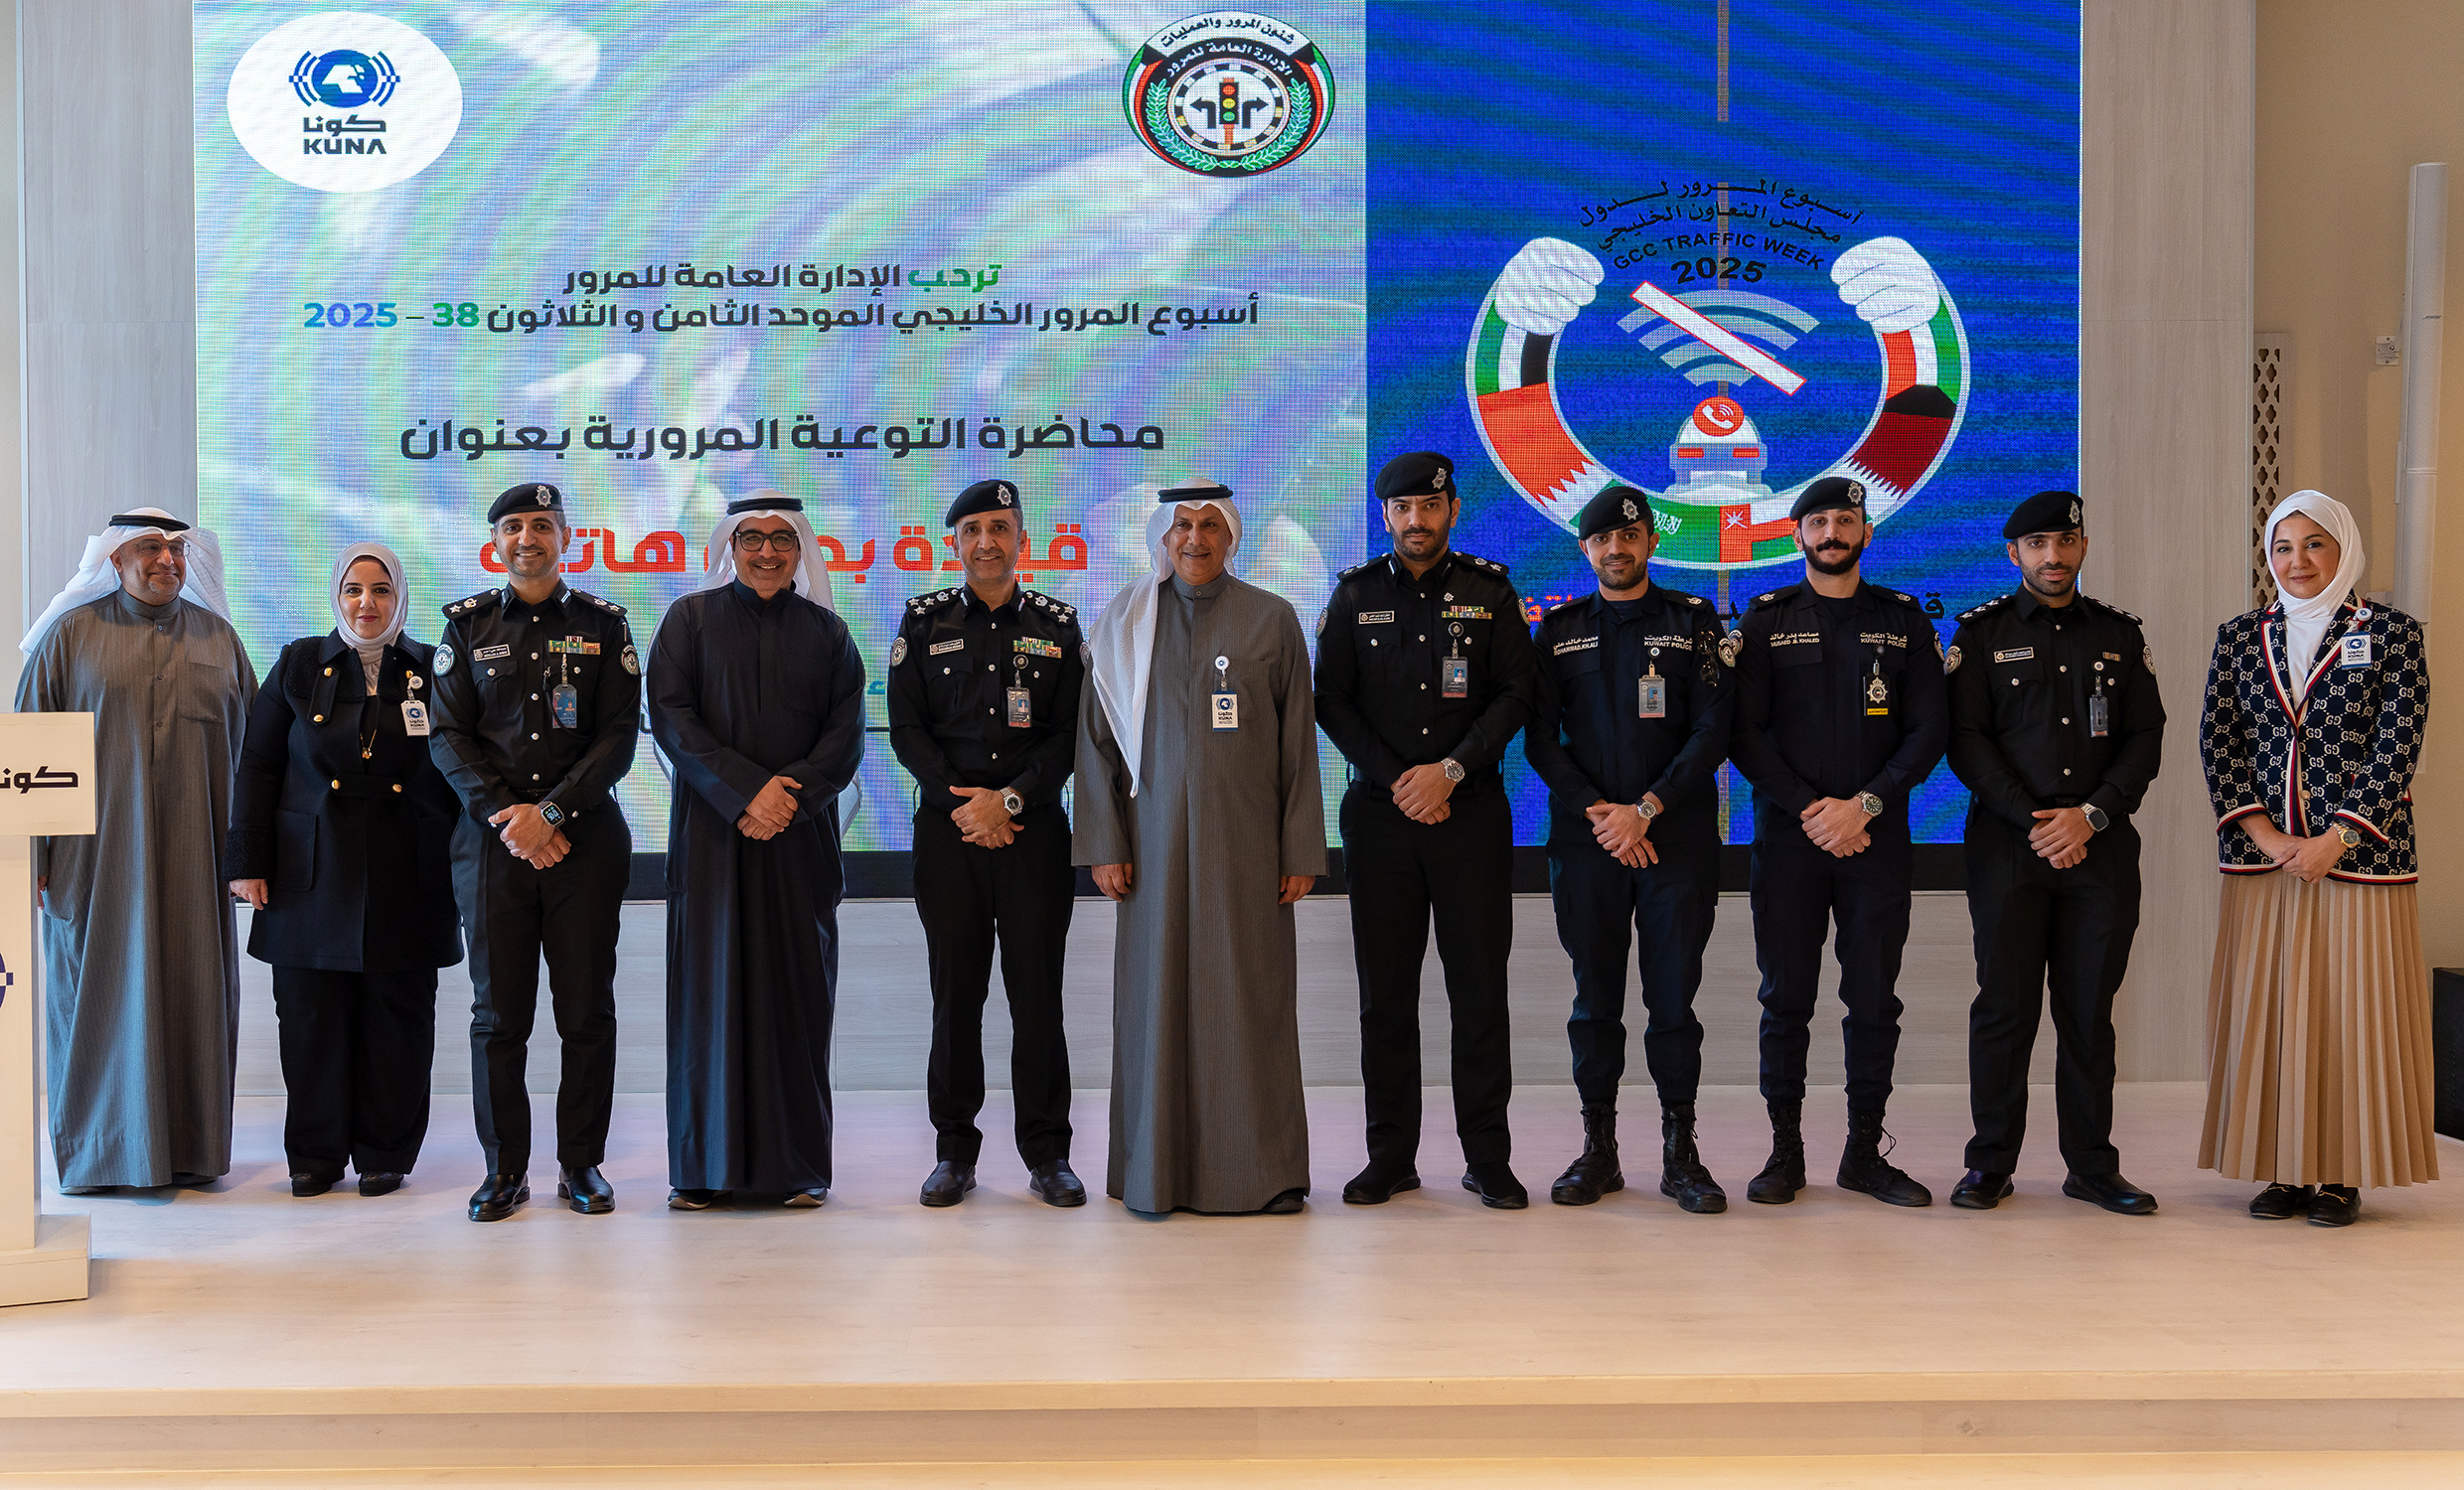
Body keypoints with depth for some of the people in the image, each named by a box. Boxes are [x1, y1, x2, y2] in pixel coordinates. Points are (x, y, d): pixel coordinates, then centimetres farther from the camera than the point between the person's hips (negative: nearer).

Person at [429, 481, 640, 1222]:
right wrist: (506, 816, -9)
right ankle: (505, 1167, 13)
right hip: (492, 839, 1)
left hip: (585, 838, -1)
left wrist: (550, 812, -11)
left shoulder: (603, 625, 6)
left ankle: (581, 1162, 13)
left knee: (587, 1008, 2)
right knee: (498, 1010, 3)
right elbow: (448, 737, 4)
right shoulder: (468, 625, 9)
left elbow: (619, 738, -1)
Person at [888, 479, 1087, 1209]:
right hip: (948, 827, 0)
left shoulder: (1057, 623, 6)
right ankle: (954, 1153, 14)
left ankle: (1047, 1153, 11)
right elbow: (906, 727, 3)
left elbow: (1070, 732, 2)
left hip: (1035, 827, 0)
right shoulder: (923, 621, 7)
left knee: (1037, 991, 1)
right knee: (955, 991, 4)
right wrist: (961, 802, -8)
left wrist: (1010, 799, -10)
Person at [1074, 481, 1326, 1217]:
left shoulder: (1272, 620, 4)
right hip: (1155, 841, 1)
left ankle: (1264, 1170, 11)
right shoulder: (1124, 625, 7)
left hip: (1245, 843, -1)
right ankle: (1155, 1170, 13)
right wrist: (1103, 846, -1)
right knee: (1156, 997, 2)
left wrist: (1300, 851, -1)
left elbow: (1299, 744, 3)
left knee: (1251, 998, 0)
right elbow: (1096, 740, 6)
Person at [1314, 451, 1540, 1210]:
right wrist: (1395, 780, -6)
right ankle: (1391, 1155, 12)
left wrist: (1452, 769, -11)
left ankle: (1488, 1157, 8)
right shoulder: (1355, 596, 8)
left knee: (1480, 986, 0)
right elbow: (1331, 701, 4)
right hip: (1380, 811, 1)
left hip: (1471, 810, -1)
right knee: (1385, 990, 3)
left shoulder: (1490, 592, 6)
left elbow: (1517, 692, 0)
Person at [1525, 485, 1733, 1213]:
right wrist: (1599, 813, -8)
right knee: (1595, 1000, 5)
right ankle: (1598, 1149, 14)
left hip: (1678, 836, -1)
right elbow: (1540, 739, 4)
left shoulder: (1694, 621, 6)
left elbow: (1712, 731, -2)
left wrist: (1645, 809, -11)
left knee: (1674, 998, 0)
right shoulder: (1560, 628, 10)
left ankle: (1680, 1152, 9)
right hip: (1586, 840, 1)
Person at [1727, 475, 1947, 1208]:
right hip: (1787, 838, -1)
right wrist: (1809, 809, -11)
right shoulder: (1766, 619, 6)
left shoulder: (1903, 619, 9)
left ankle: (1865, 1152, 13)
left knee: (1874, 1001, 4)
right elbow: (1744, 732, -1)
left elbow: (1929, 728, 3)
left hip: (1876, 838, 1)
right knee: (1786, 997, 2)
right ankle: (1785, 1150, 11)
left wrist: (1865, 805, -10)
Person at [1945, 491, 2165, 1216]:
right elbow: (1966, 740, -2)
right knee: (2004, 1005, 0)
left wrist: (2090, 815, -8)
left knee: (2090, 1008, 6)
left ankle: (2092, 1165, 15)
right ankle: (1991, 1164, 9)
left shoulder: (2119, 633, 12)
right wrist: (2034, 821, -11)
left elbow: (2146, 738, 7)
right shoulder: (1981, 632, 5)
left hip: (2100, 848, 2)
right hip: (2008, 845, -2)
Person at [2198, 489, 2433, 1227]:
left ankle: (2342, 1174, 9)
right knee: (2268, 1009, 4)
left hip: (2361, 854, -2)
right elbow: (2217, 743, 3)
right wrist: (2267, 838, -8)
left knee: (2353, 1010, 0)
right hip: (2262, 860, 3)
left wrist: (2335, 840, -13)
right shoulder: (2239, 637, 9)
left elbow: (2397, 750, -5)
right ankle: (2285, 1171, 12)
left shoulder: (2391, 633, 1)